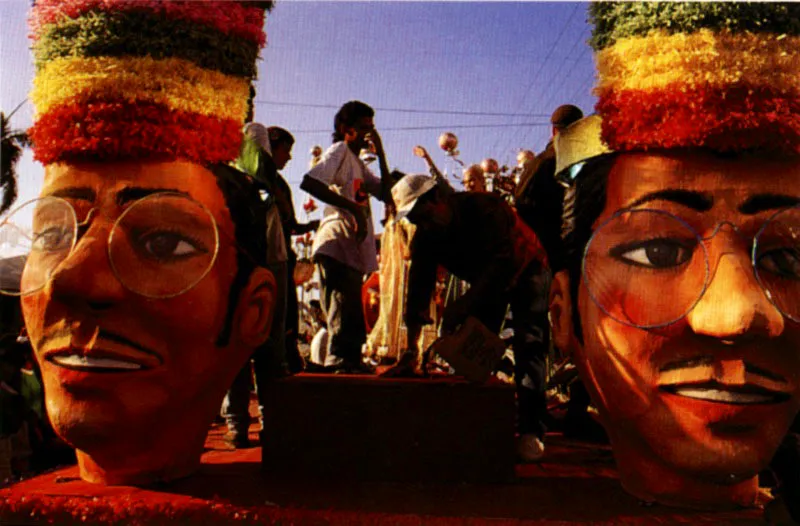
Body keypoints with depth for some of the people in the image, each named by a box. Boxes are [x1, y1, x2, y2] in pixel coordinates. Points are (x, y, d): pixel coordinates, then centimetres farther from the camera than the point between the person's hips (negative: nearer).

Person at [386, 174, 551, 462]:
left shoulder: (485, 207, -34)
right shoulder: (425, 238, -16)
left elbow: (505, 261, -41)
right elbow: (419, 290, -18)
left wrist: (465, 303, -47)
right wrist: (411, 351, -25)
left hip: (525, 271, -5)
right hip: (485, 281, 6)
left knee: (529, 345, -17)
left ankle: (531, 431, -16)